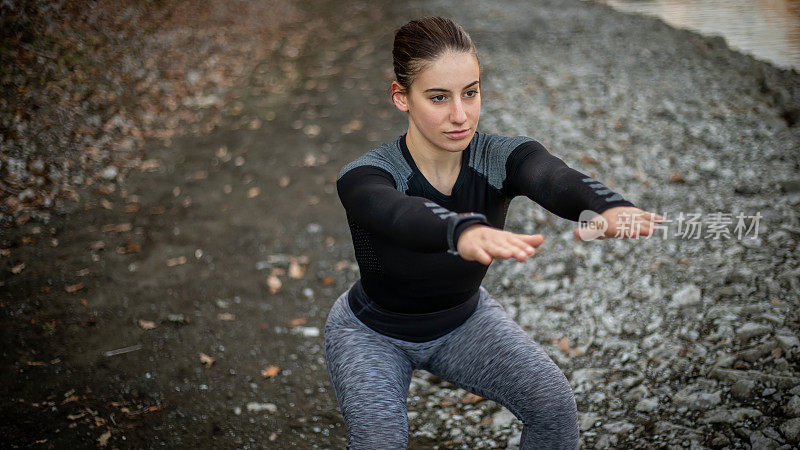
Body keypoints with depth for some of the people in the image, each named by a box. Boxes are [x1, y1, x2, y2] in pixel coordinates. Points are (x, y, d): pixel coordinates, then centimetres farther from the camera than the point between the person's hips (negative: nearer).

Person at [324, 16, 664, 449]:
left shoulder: (503, 158, -24)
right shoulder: (362, 178, -32)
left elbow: (556, 179, -46)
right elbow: (401, 215, -56)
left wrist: (611, 207, -70)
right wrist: (465, 232, -79)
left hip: (464, 320, 3)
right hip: (372, 332, -2)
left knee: (554, 404, -16)